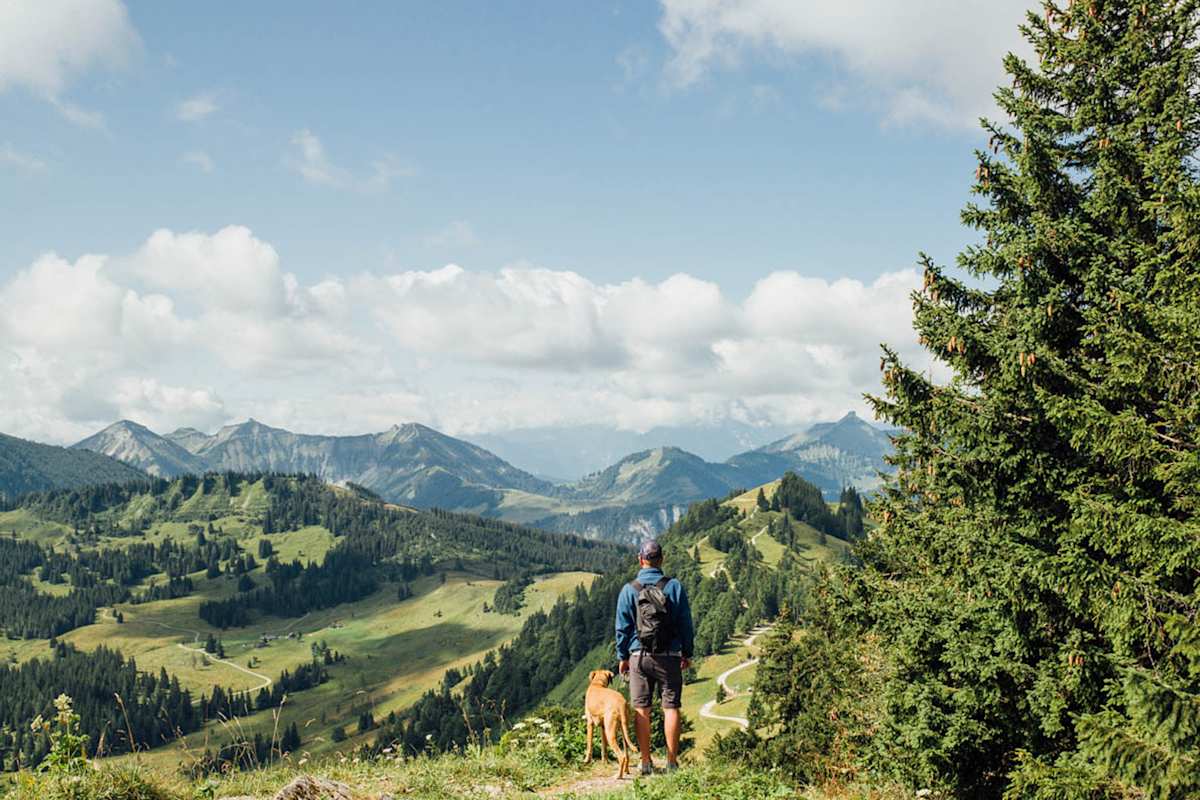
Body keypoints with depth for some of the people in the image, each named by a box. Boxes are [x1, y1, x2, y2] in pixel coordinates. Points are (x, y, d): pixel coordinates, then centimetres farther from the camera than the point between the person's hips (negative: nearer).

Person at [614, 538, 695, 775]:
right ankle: (672, 762, 3)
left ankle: (646, 762, 5)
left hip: (639, 657, 0)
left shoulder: (629, 590, -1)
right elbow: (686, 623, 2)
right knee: (671, 707, 4)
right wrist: (687, 653, 12)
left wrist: (622, 657, 13)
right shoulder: (675, 587, -2)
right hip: (670, 657, 0)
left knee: (642, 710, 5)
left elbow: (622, 627, 3)